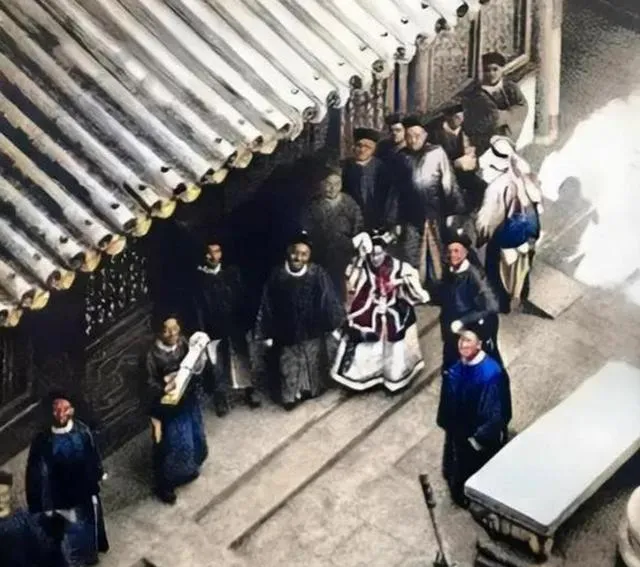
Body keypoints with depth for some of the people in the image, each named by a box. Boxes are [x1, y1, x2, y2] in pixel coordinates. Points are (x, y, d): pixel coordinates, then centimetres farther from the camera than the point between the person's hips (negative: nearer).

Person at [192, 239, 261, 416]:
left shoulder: (232, 272, 1)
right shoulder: (198, 277, -5)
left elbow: (244, 298, 1)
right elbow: (198, 307, -6)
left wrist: (247, 322, -4)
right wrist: (202, 331, -10)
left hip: (236, 326, 1)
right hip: (214, 330, -1)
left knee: (242, 360, 11)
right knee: (218, 366, 8)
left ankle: (250, 392, 26)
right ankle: (221, 399, 20)